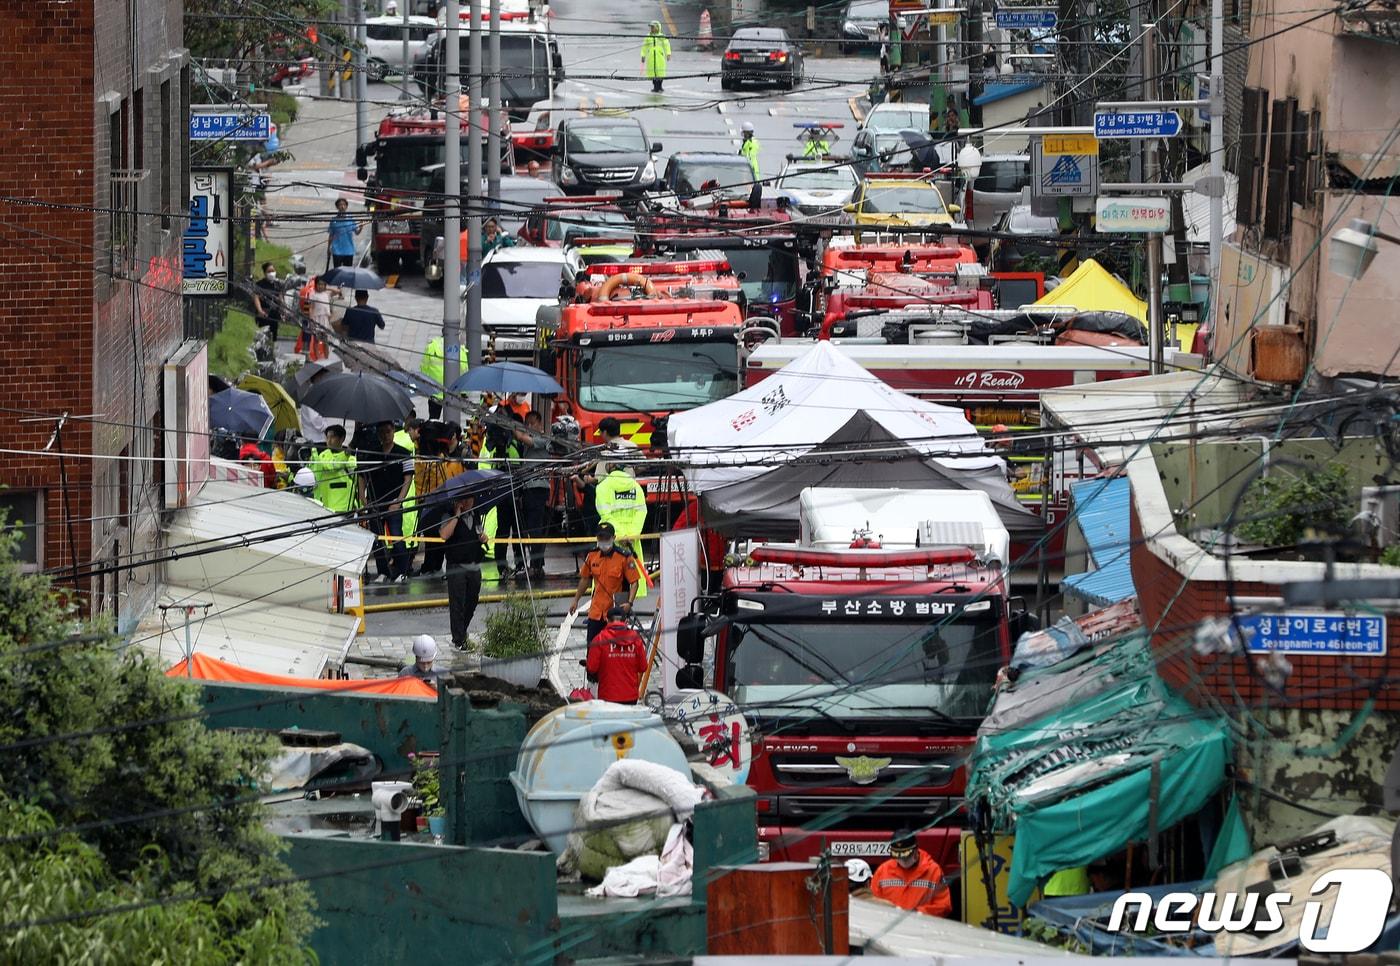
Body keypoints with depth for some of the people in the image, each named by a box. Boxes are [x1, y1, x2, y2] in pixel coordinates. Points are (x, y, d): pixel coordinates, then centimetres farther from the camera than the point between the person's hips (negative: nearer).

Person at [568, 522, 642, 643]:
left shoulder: (625, 557, -10)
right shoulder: (592, 556, 5)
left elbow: (634, 582, -9)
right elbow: (585, 579, 19)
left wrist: (629, 603, -22)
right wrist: (576, 600, 22)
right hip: (596, 613, 5)